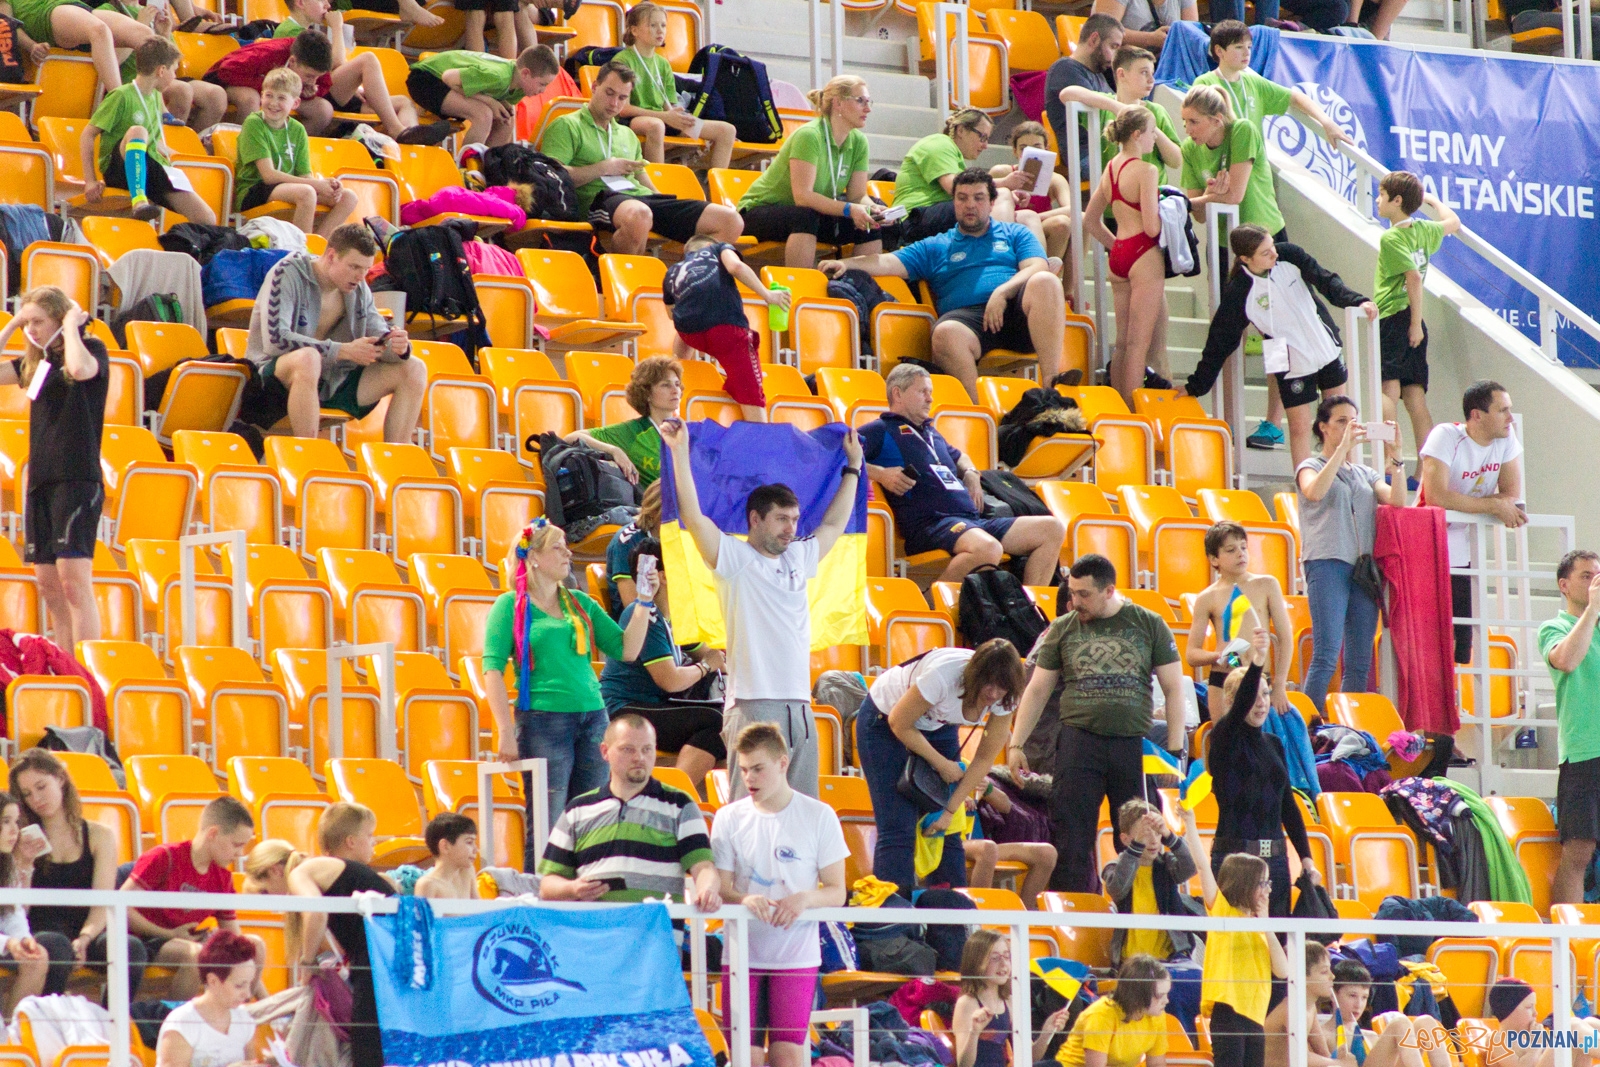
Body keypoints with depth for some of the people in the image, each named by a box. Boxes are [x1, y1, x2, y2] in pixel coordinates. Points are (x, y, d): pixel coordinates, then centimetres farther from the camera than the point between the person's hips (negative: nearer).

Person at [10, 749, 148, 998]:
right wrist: (24, 862, -12)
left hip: (87, 931, 2)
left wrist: (85, 938, -19)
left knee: (131, 948, -31)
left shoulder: (100, 837, 13)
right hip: (40, 931, -2)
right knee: (55, 947, -39)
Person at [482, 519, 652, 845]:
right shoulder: (511, 605, 0)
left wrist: (643, 602, 0)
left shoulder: (580, 603, 15)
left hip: (592, 717, 5)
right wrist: (506, 732, -14)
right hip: (543, 719, -5)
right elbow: (493, 670, -6)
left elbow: (627, 649, 11)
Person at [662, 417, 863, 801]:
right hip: (753, 706, -7)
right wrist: (680, 452, -14)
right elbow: (693, 517, -10)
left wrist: (852, 467, 40)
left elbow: (834, 525, 36)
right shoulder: (734, 559, 1)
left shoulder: (798, 558, 20)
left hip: (799, 705, 7)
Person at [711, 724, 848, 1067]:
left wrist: (805, 899, -19)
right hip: (742, 954, 2)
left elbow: (837, 892, 3)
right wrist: (744, 900, -20)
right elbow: (720, 888, 3)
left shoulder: (819, 816, 2)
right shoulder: (729, 818, 6)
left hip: (797, 957, -2)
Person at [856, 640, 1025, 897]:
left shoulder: (1004, 698, -21)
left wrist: (950, 811, -15)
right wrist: (942, 764, -15)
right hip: (885, 719, -5)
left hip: (939, 727, 5)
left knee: (946, 831, -2)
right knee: (899, 827, -14)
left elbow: (985, 758, -12)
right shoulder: (944, 675, -37)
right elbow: (900, 724, -23)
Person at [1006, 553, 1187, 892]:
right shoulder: (1062, 629, 8)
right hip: (1079, 741, 1)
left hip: (1134, 743, -1)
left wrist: (1174, 750, 0)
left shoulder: (1149, 625, 5)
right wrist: (1016, 745, 7)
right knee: (1070, 841, -5)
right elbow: (1037, 690, 13)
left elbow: (1174, 688, 7)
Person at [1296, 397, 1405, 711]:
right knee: (1327, 656, -16)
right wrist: (1343, 447, -17)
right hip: (1327, 563, -5)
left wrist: (1395, 458, -3)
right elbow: (1315, 491, -17)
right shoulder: (1311, 466, 8)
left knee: (1360, 661, 1)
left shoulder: (1365, 473, 21)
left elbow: (1398, 502, 6)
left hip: (1364, 567, 5)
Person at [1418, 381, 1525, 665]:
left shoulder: (1507, 438, -1)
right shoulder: (1446, 437, -18)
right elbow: (1436, 496, -28)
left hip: (1469, 551, 6)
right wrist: (1495, 506, -23)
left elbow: (1512, 494, -2)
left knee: (1464, 635, 6)